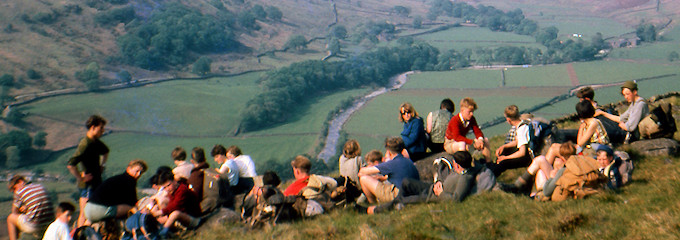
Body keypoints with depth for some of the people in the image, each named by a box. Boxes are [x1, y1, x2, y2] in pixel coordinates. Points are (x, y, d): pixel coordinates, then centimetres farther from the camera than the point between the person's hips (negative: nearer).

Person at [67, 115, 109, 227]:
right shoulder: (85, 145, -20)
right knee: (85, 214, -3)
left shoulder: (96, 142, 7)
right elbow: (71, 165, -31)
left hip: (96, 183, 9)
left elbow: (105, 151, 33)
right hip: (88, 185, -9)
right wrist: (81, 178, -21)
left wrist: (102, 165, 23)